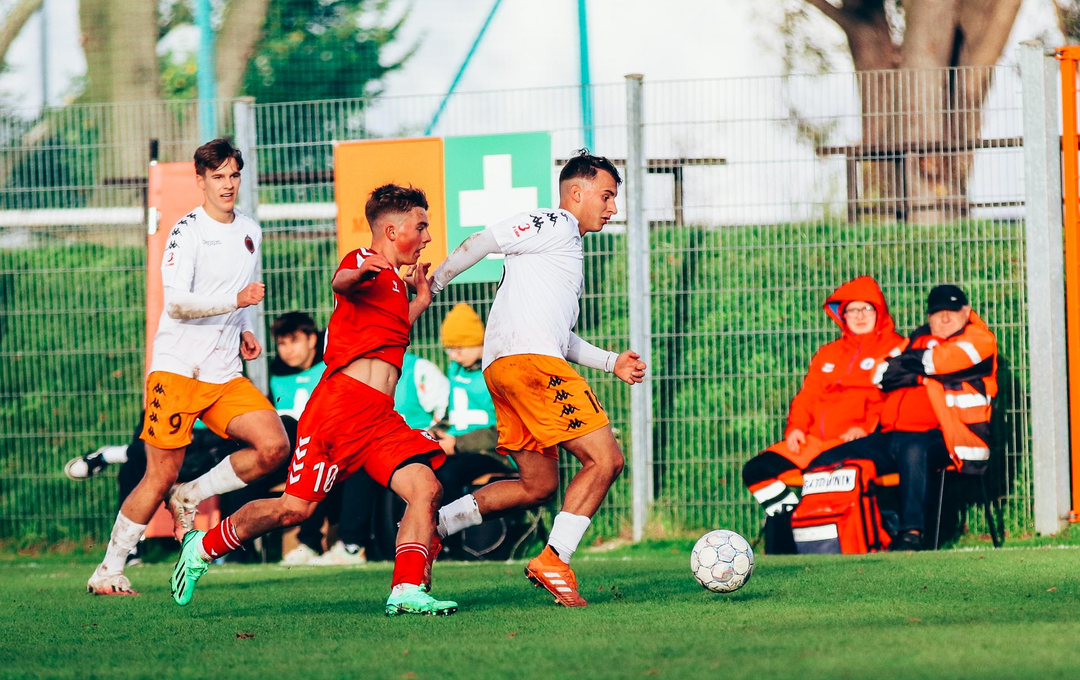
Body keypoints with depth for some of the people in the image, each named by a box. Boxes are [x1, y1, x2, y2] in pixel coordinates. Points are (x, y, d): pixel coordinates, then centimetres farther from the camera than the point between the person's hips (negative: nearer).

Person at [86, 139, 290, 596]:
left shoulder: (249, 232, 14)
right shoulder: (188, 232, -8)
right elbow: (177, 303, -19)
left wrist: (244, 333, 13)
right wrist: (236, 301, -30)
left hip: (224, 374, 6)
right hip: (177, 368, -6)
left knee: (274, 446, -13)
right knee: (160, 476, -7)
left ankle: (191, 496, 7)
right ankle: (108, 572, 6)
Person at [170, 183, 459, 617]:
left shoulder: (397, 284, 25)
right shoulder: (363, 261, -3)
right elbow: (340, 283, -30)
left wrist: (419, 302, 33)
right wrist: (359, 272, -53)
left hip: (381, 419, 8)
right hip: (340, 403, -8)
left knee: (425, 487, -14)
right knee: (295, 508, -7)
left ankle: (407, 591, -17)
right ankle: (203, 547, 13)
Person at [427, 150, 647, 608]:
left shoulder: (568, 245, 30)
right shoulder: (554, 225, 0)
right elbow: (479, 244, -6)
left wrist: (610, 362, 26)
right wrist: (431, 287, -2)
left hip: (505, 366, 10)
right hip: (528, 361, -10)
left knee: (538, 487, 14)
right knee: (605, 459, -12)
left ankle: (432, 524, 13)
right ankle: (553, 561, -15)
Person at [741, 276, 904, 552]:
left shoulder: (896, 349, 5)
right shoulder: (828, 354, 26)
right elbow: (807, 397, 22)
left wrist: (867, 427, -21)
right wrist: (795, 428, 2)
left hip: (857, 441, -7)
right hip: (815, 441, 7)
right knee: (757, 469, -7)